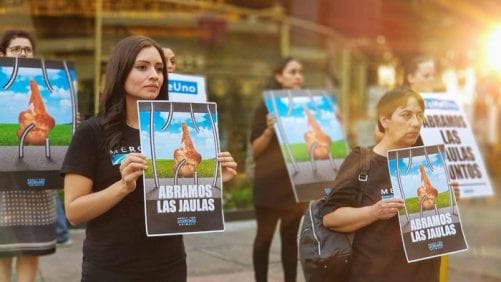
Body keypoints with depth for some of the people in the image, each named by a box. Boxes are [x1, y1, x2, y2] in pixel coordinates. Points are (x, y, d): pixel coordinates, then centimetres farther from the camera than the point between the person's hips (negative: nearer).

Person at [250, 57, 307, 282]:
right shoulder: (266, 107, -3)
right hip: (270, 183, -4)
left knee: (290, 236, 9)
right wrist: (269, 130, -22)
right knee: (265, 235, 4)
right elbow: (255, 150, -5)